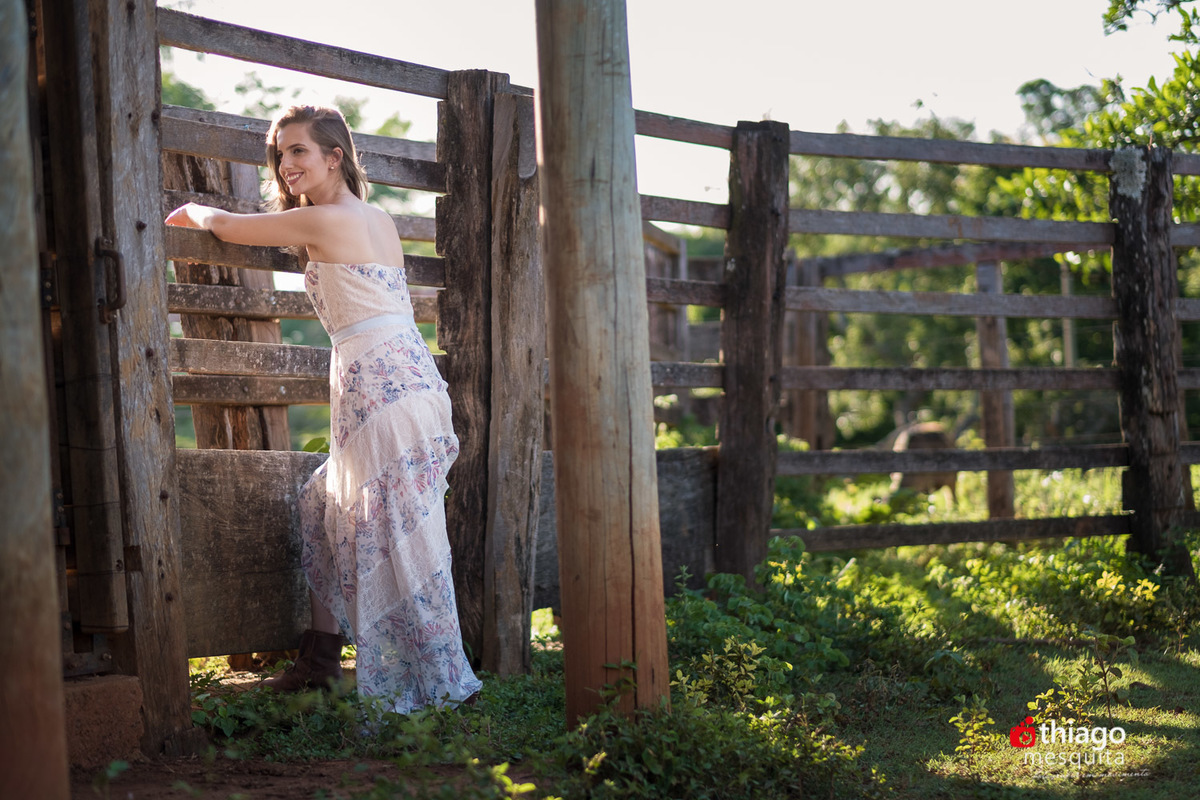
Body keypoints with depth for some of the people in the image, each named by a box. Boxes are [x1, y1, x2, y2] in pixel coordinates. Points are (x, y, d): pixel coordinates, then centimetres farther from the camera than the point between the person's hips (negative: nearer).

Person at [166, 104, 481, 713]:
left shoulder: (323, 220, -6)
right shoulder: (379, 220, 18)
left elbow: (224, 227, 6)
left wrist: (190, 210, 25)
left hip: (381, 383, -10)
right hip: (406, 374, 10)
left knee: (400, 531, -8)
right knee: (326, 506, 18)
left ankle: (447, 680, -6)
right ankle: (322, 656, 22)